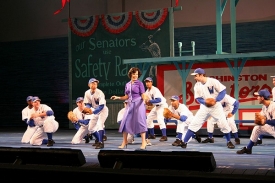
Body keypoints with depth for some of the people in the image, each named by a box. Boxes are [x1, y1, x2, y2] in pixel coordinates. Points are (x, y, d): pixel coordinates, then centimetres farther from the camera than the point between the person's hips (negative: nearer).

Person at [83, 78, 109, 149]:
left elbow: (101, 106, -31)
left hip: (103, 110, -7)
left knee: (99, 124, -28)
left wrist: (93, 112, -41)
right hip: (95, 111, 7)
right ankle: (98, 139, 35)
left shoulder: (100, 93, -27)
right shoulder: (87, 93, -10)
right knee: (90, 127, 11)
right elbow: (88, 104, -3)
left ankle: (101, 142, -30)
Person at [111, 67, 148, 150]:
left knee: (140, 122, -7)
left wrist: (145, 99, -29)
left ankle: (143, 142, -1)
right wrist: (117, 97, 4)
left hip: (138, 104, -5)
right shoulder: (127, 84, 12)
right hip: (130, 104, 6)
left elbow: (143, 95, -9)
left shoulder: (139, 83, -3)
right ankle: (124, 142, 15)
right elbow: (126, 97, 16)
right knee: (125, 122, 3)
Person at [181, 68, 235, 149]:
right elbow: (198, 98, -1)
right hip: (204, 107, 3)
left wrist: (216, 101, -24)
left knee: (223, 124, -3)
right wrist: (205, 102, -21)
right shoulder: (197, 85, -3)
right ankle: (184, 142, 0)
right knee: (194, 123, -4)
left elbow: (223, 90, -14)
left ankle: (229, 142, 20)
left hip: (216, 106, -3)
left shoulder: (213, 81, -16)